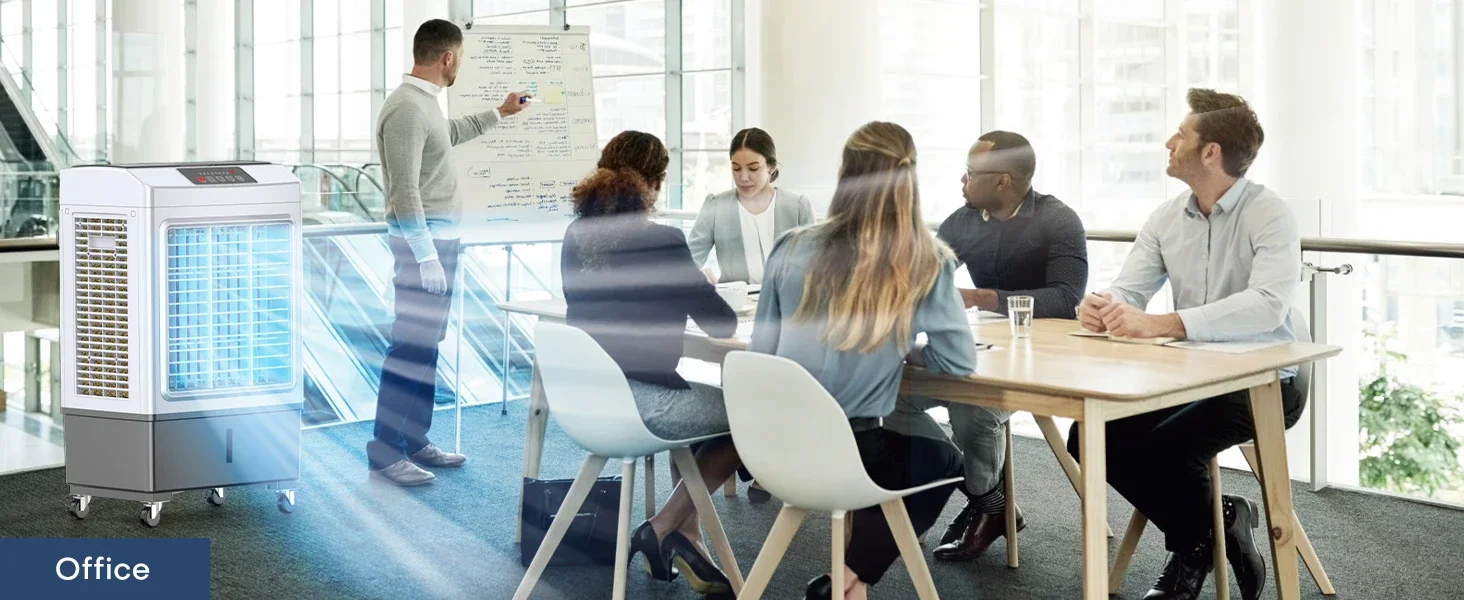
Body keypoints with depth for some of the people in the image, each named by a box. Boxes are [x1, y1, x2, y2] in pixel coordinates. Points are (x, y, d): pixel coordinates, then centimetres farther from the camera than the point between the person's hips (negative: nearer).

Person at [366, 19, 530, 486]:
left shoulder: (425, 103, 14)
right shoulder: (407, 108, -18)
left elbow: (448, 134, 38)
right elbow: (405, 192, -22)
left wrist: (498, 114, 47)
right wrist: (426, 257, -24)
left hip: (439, 235, 10)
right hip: (422, 238, -10)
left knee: (427, 343, 13)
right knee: (411, 345, -8)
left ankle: (415, 440, 21)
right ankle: (385, 453, -3)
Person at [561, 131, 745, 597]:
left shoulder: (575, 238, 6)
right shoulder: (662, 241, -14)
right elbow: (722, 325, -6)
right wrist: (697, 289, 15)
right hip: (641, 403, -8)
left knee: (698, 399, 27)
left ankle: (685, 538, 22)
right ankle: (663, 529, 11)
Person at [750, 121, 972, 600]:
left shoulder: (792, 249, -2)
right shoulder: (926, 264, -9)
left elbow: (760, 352, 5)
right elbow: (959, 362, -6)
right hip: (852, 456, -4)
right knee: (944, 461, 30)